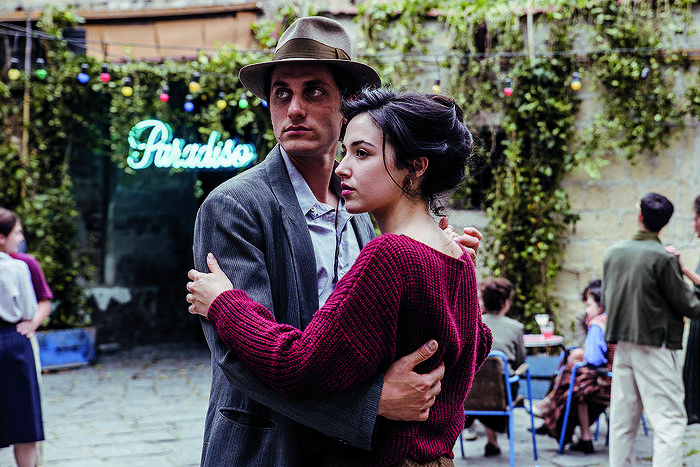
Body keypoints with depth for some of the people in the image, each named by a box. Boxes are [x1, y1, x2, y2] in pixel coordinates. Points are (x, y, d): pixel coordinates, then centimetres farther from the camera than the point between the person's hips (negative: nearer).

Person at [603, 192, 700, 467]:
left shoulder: (613, 253, 5)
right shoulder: (663, 258, -14)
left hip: (622, 345, 6)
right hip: (655, 345, -6)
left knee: (623, 421, 12)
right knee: (670, 421, -4)